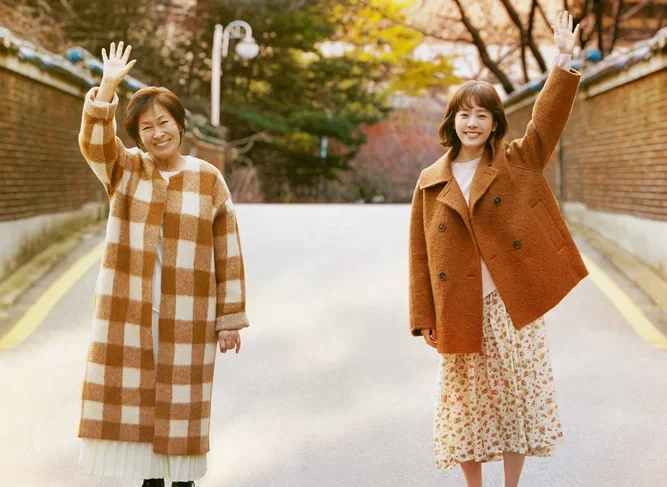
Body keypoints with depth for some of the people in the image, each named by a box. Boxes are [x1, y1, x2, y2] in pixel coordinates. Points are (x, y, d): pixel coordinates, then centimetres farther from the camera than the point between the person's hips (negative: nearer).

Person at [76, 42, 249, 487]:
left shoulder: (209, 180, 0)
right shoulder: (125, 170, 5)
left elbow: (228, 255, 1)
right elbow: (93, 141, -16)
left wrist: (231, 320, 0)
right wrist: (108, 86, -27)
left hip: (188, 316, -1)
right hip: (129, 310, 2)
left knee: (182, 398, 6)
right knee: (135, 393, 6)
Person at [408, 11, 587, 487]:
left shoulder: (516, 163, 2)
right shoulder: (431, 182, 2)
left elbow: (547, 121, -14)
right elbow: (421, 255, 3)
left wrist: (564, 60, -24)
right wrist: (424, 318, -1)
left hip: (512, 307, 0)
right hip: (462, 311, 1)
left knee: (517, 398, 5)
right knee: (468, 405, 9)